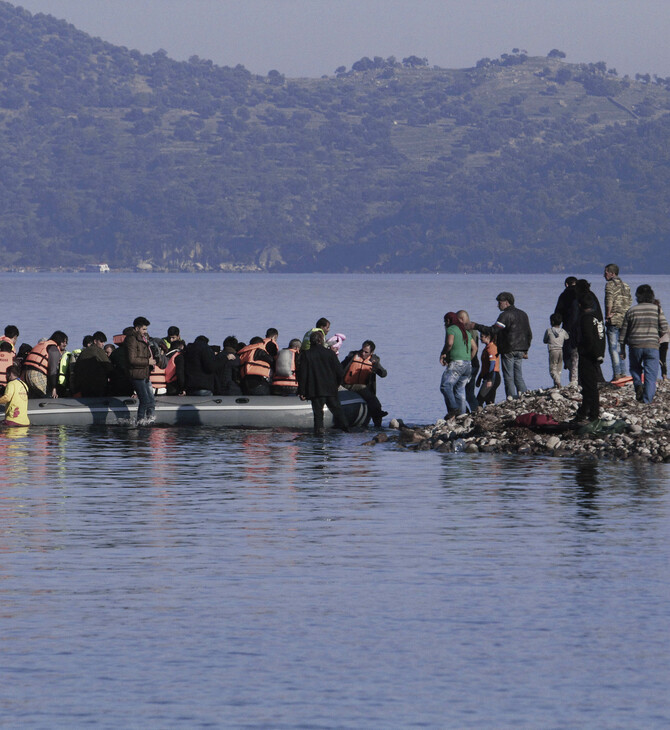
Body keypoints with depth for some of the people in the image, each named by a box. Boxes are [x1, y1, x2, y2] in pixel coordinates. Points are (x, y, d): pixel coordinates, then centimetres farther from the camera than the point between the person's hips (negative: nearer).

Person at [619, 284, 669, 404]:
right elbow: (664, 328, -4)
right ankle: (647, 399, -4)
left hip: (635, 345, 1)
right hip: (652, 345, -1)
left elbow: (623, 331, 9)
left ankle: (638, 384, 0)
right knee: (651, 373, 3)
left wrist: (622, 350, 17)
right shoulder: (657, 309, 0)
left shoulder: (631, 311, 5)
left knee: (635, 367, 25)